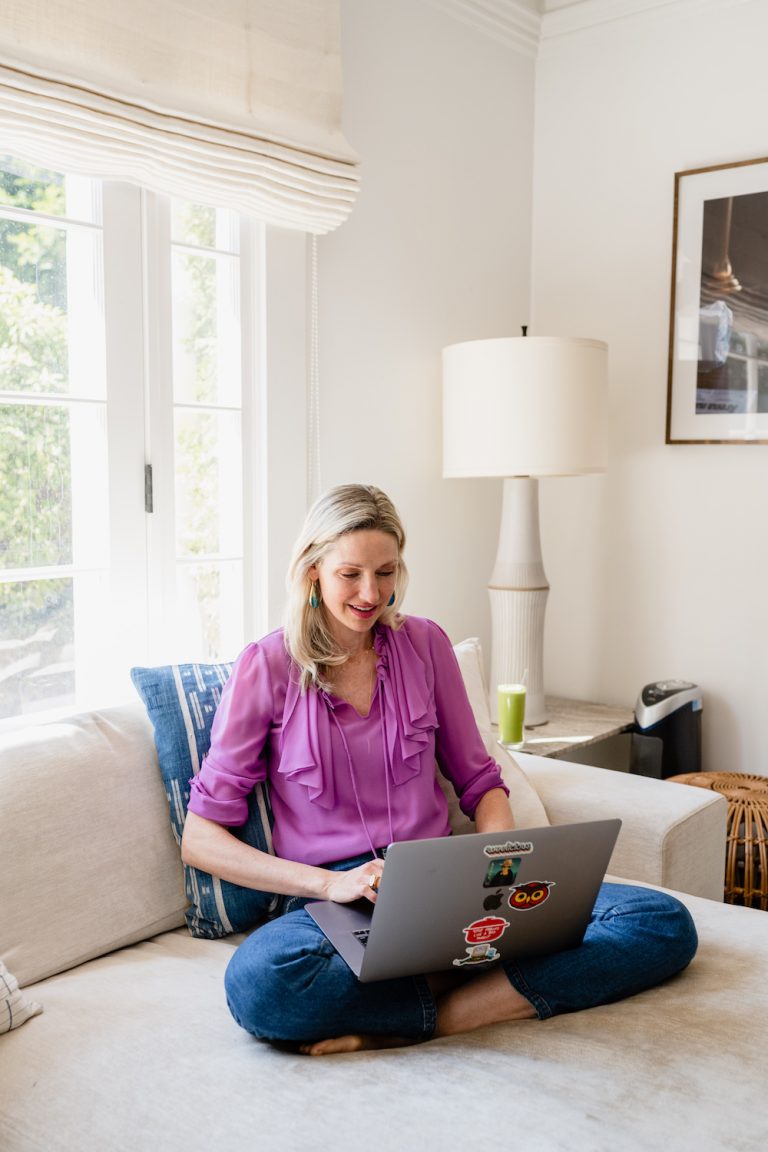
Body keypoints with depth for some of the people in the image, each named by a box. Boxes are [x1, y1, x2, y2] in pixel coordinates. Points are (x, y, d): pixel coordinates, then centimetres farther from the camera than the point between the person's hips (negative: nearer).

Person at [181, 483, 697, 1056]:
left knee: (665, 923, -15)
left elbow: (480, 782, 14)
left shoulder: (425, 644, 7)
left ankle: (429, 1021, -24)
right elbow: (200, 837, -4)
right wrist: (328, 882, -16)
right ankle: (480, 991, -20)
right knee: (256, 982, -39)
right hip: (334, 900, -3)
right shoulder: (267, 667, -3)